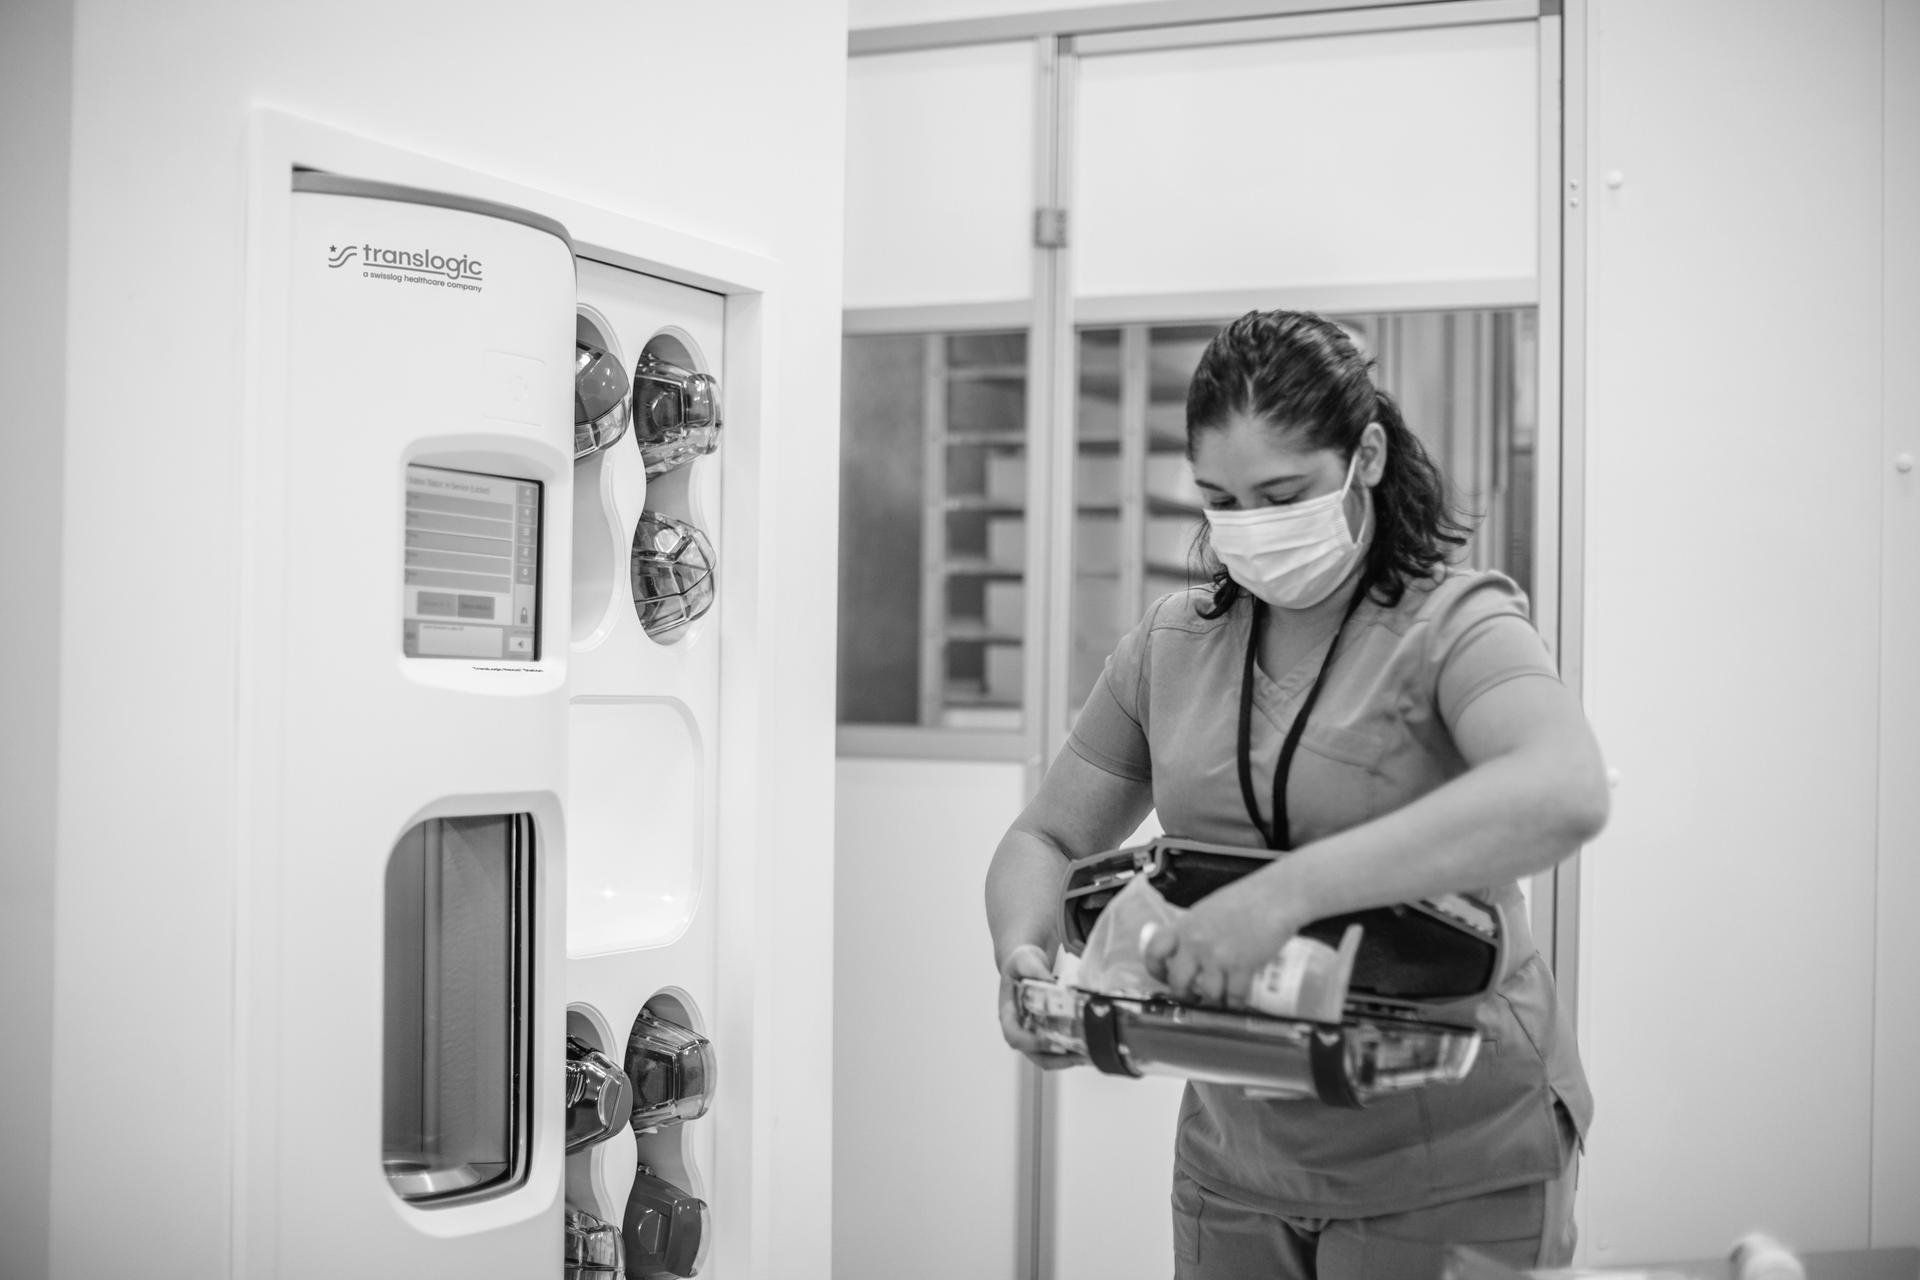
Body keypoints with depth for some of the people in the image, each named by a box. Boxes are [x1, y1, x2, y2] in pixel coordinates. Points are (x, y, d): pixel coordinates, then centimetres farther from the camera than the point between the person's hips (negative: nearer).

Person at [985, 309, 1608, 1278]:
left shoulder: (1454, 621, -11)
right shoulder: (1171, 643, 4)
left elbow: (1564, 795, -32)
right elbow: (1045, 840, 12)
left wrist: (1288, 889, -40)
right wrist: (1022, 952, -11)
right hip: (1235, 1154, 5)